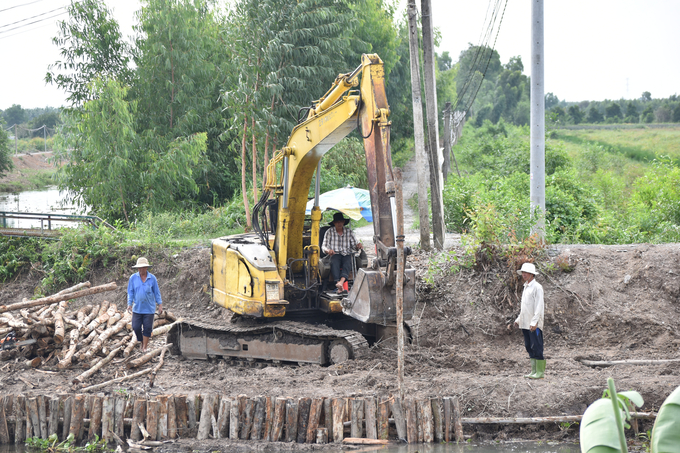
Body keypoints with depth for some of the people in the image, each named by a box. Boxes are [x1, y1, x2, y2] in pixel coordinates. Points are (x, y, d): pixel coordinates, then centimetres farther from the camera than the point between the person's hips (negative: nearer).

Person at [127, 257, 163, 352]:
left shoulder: (152, 278, -1)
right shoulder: (133, 278, 1)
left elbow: (157, 292, 6)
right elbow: (130, 292, 7)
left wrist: (160, 305, 5)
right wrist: (129, 304, -1)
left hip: (149, 308, -1)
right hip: (137, 308, 1)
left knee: (147, 328, 0)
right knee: (136, 327, -1)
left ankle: (145, 347, 11)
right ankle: (142, 342, 23)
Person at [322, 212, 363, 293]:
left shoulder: (349, 232, 16)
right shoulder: (329, 232, 12)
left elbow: (354, 245, 14)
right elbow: (324, 246, 6)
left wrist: (358, 245, -11)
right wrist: (328, 250, -18)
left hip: (347, 254, 1)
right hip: (335, 254, -1)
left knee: (347, 263, -35)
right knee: (334, 263, -37)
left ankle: (341, 281, -60)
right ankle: (339, 285, -54)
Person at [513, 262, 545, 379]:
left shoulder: (537, 287, -10)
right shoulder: (526, 287, 17)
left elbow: (539, 306, -16)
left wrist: (534, 322, -21)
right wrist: (518, 319, 21)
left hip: (534, 324, -9)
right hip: (525, 323, 9)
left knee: (536, 347, -6)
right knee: (529, 347, 10)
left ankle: (540, 372, -2)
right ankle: (534, 371, 16)